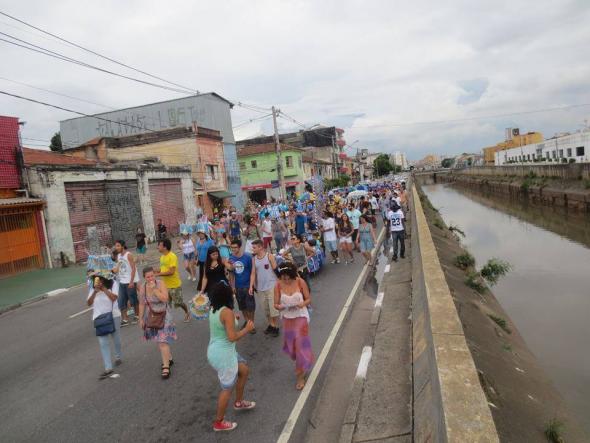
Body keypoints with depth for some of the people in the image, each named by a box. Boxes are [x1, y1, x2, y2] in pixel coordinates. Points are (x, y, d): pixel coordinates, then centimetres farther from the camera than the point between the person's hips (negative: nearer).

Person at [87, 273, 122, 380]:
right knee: (103, 343, -4)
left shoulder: (113, 284, -8)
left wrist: (103, 288, -22)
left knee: (116, 339, 16)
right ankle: (108, 369, -3)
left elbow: (113, 298, -21)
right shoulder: (93, 289, 3)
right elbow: (89, 303, -3)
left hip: (113, 316, -2)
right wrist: (95, 291, -16)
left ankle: (118, 357, 42)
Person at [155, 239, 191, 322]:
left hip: (175, 285, -7)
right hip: (165, 285, 7)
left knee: (178, 303, 9)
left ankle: (187, 313, 36)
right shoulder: (162, 257, 6)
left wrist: (159, 274, -25)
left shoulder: (172, 256, -21)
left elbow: (171, 271, -26)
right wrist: (156, 271, -2)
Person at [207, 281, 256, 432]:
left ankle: (239, 402, 42)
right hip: (223, 354, -9)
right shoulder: (227, 312, -24)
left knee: (244, 370, 25)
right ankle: (219, 423, 25)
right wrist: (247, 328, -13)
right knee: (227, 388, 10)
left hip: (215, 351, 9)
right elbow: (232, 337, -25)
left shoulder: (214, 309, 2)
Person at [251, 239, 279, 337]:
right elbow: (254, 273, 4)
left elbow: (275, 269, -6)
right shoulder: (254, 259, 4)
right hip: (260, 287, 5)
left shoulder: (269, 256, -10)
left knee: (273, 308, -2)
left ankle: (276, 327, 9)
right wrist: (252, 286, -3)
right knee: (266, 309, 13)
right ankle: (271, 325, 27)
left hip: (271, 286, -5)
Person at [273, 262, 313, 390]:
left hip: (301, 317, -3)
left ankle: (301, 375, 16)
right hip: (287, 318, 3)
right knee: (291, 344, 15)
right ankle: (300, 365, 45)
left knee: (301, 345, 0)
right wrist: (280, 307, -29)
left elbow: (308, 299, -8)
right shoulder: (278, 285, -12)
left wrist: (301, 304, -28)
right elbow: (276, 304, -7)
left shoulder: (300, 282, -17)